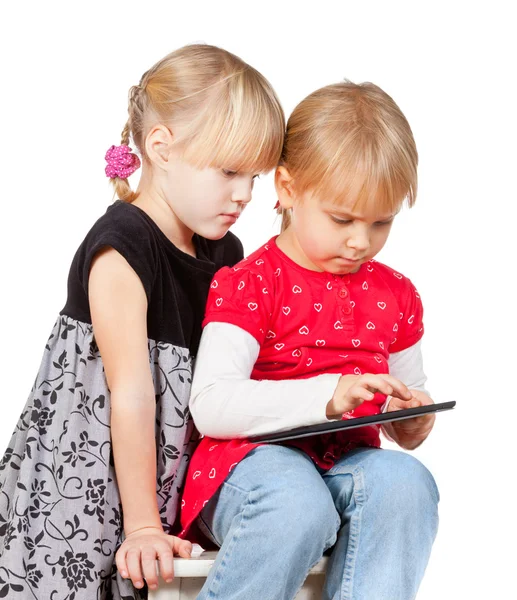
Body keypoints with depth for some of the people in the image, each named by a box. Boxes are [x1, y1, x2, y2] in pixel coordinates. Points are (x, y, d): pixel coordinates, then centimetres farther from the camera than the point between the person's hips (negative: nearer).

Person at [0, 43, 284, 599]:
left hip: (174, 477, 6)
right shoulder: (120, 252, -16)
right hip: (84, 475, -6)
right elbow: (131, 394, -18)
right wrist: (141, 526, -18)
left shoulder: (226, 253, 7)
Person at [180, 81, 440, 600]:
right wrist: (326, 395, -25)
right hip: (254, 459, -5)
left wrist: (413, 419, 0)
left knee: (405, 482, -28)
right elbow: (210, 406, -14)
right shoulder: (248, 284, -2)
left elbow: (407, 397, 27)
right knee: (297, 504, -37)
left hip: (350, 461, 5)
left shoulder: (394, 294, 16)